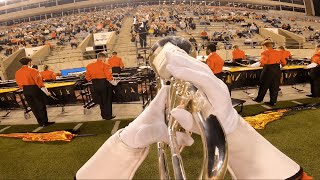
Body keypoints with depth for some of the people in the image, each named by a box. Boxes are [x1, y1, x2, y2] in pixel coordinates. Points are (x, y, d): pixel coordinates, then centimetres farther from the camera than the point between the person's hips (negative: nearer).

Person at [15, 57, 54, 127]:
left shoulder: (17, 72, 4)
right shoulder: (33, 71, -15)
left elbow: (19, 84, 11)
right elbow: (39, 82, -16)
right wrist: (46, 92, -11)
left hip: (25, 90, 6)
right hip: (35, 89, -6)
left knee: (33, 107, 13)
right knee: (41, 106, 4)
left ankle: (40, 122, 20)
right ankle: (45, 122, 7)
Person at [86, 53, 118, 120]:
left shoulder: (89, 66, 4)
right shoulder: (104, 65, -13)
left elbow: (88, 78, 7)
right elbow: (109, 77, -16)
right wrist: (114, 83, -1)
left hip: (95, 85, 6)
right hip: (104, 84, -5)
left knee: (101, 101, 19)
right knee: (107, 101, 8)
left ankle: (104, 115, 28)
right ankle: (108, 116, 15)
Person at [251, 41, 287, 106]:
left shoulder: (265, 52, -8)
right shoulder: (278, 52, 11)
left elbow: (262, 62, -23)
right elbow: (284, 62, 12)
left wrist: (252, 65, -18)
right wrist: (280, 66, 30)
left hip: (268, 69, -5)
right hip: (277, 70, 6)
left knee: (264, 85, 9)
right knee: (275, 86, 11)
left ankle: (259, 99, 23)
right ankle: (273, 102, 16)